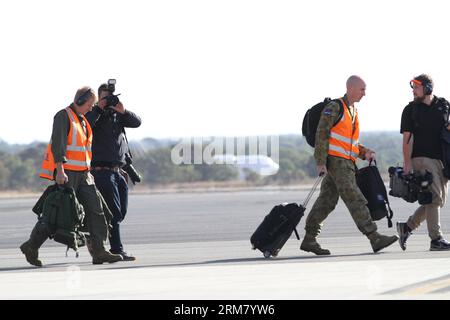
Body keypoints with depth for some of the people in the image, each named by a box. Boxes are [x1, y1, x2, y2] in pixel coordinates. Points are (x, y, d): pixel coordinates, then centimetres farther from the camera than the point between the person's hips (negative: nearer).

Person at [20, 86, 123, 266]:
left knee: (95, 208, -3)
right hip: (66, 173, -8)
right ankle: (31, 246, 7)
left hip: (82, 174, 8)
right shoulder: (64, 116, -8)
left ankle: (99, 252, -5)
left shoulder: (83, 120, 19)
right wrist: (60, 170, -28)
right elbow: (57, 143, -19)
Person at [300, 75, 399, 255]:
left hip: (346, 163, 9)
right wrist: (321, 162, -17)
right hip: (336, 161, -9)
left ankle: (309, 239, 12)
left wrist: (365, 153, 9)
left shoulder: (353, 111, 21)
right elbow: (321, 134, -12)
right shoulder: (334, 107, -8)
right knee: (355, 200, -12)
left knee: (327, 201, 9)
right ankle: (374, 238, -16)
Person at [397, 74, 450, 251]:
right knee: (434, 197, -12)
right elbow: (406, 138, -2)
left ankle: (407, 226, 17)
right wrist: (407, 163, -10)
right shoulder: (411, 109, 2)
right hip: (422, 158, -5)